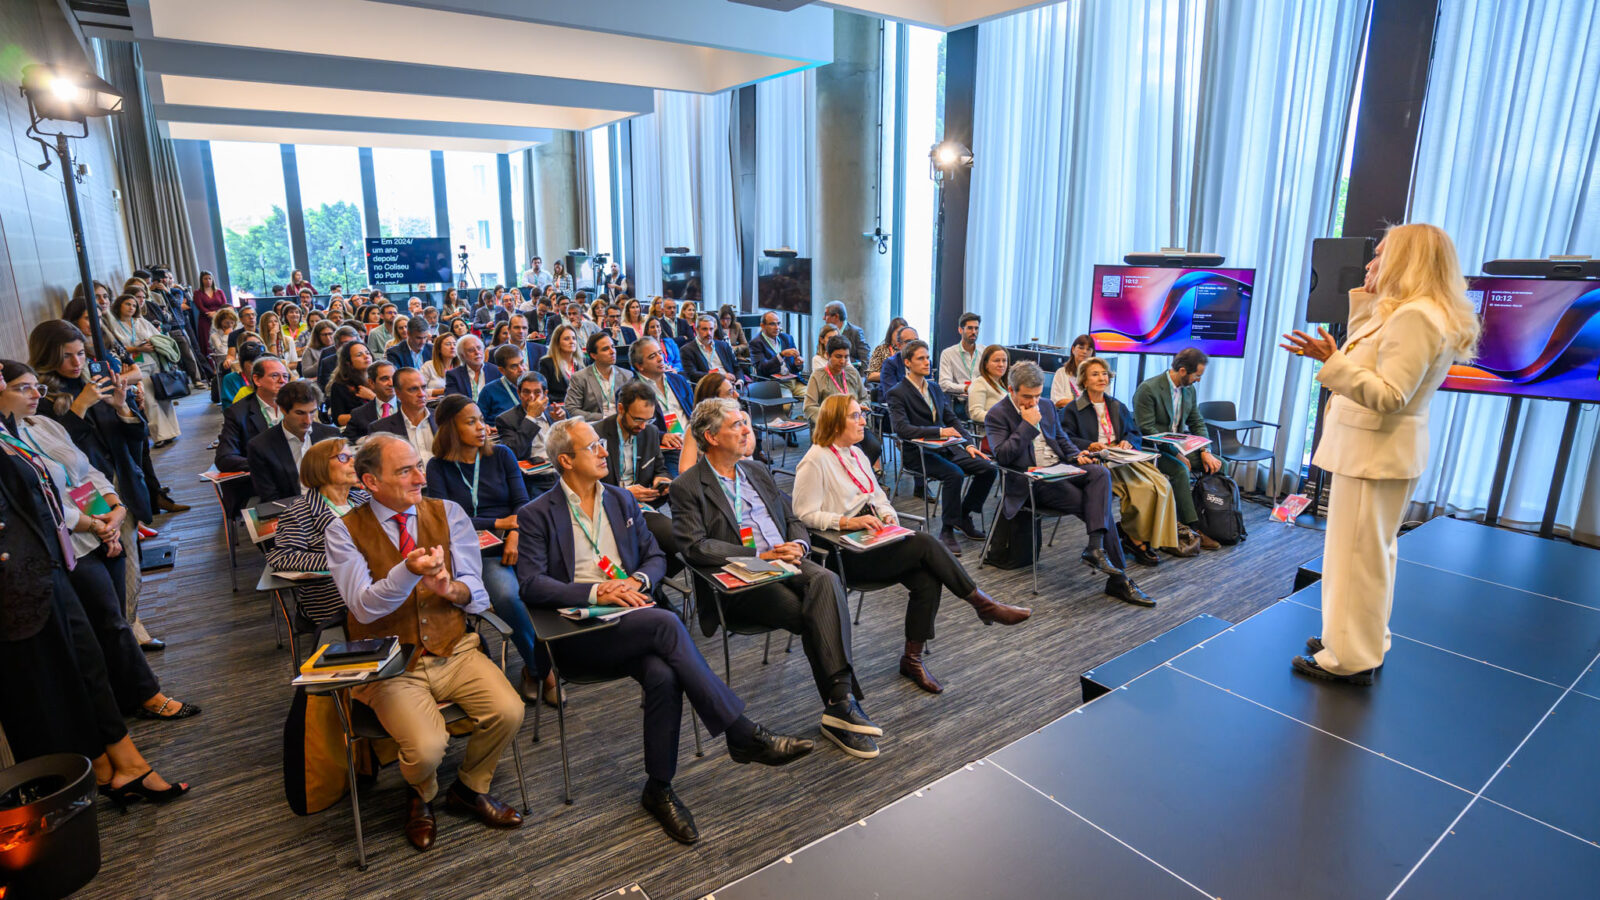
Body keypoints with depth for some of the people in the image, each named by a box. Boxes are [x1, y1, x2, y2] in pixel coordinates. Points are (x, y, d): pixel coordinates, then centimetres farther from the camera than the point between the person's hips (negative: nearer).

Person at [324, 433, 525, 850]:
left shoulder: (449, 513, 4)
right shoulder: (345, 530, -3)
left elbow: (476, 591, 2)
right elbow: (364, 607, -13)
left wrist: (450, 588, -22)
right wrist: (409, 571, -31)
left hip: (453, 649, 3)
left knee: (508, 712, -20)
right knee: (427, 746, -25)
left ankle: (470, 788, 13)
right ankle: (421, 797, 15)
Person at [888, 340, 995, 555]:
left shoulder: (934, 388, 16)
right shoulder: (898, 393, -8)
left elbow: (952, 420, 16)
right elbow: (901, 428, -21)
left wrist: (969, 444, 1)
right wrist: (939, 431, -25)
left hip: (944, 448, 7)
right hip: (917, 453, -7)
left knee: (988, 468, -9)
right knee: (954, 474, -32)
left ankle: (963, 516, 8)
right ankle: (947, 531, -17)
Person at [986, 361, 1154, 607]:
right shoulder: (997, 415, -5)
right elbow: (1002, 456, -17)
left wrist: (1076, 455, 4)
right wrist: (1028, 425, -16)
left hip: (1061, 469, 7)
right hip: (1032, 483, -7)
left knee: (1101, 473, -27)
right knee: (1099, 507, -21)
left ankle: (1094, 548, -33)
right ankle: (1118, 580, -14)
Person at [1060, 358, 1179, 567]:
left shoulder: (1118, 407, 25)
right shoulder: (1073, 409, 6)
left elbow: (1136, 433, 21)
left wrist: (1128, 441, -2)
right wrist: (1090, 445, -18)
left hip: (1123, 458, 6)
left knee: (1162, 485, -20)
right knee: (1143, 488, -28)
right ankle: (1135, 540, -12)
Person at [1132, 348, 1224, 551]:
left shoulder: (1189, 390, 8)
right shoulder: (1148, 389, -17)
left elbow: (1197, 423, 13)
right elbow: (1147, 430, -20)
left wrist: (1205, 451, -4)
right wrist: (1176, 454, -23)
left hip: (1178, 444, 8)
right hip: (1152, 449, -8)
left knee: (1217, 464, -8)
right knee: (1180, 470, -32)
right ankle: (1193, 528, -26)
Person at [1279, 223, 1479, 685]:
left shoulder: (1415, 316, -18)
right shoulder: (1405, 312, 14)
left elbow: (1388, 395, -24)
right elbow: (1367, 357, 25)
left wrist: (1331, 361, -34)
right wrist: (1366, 300, 19)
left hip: (1375, 453, -11)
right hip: (1378, 451, 11)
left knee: (1357, 555, -5)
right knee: (1371, 551, 18)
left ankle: (1350, 659, 4)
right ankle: (1363, 643, 30)